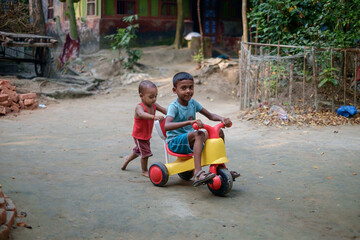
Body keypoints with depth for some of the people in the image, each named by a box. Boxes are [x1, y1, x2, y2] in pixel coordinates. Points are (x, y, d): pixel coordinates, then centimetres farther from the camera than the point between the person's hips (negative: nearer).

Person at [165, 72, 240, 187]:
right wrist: (190, 122, -47)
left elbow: (210, 115, 9)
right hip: (175, 142, -7)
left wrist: (222, 119, -13)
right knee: (199, 134, -35)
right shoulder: (174, 106, -18)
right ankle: (198, 173, -45)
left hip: (190, 140, 8)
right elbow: (167, 126, -36)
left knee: (219, 132, -3)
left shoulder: (192, 102, 4)